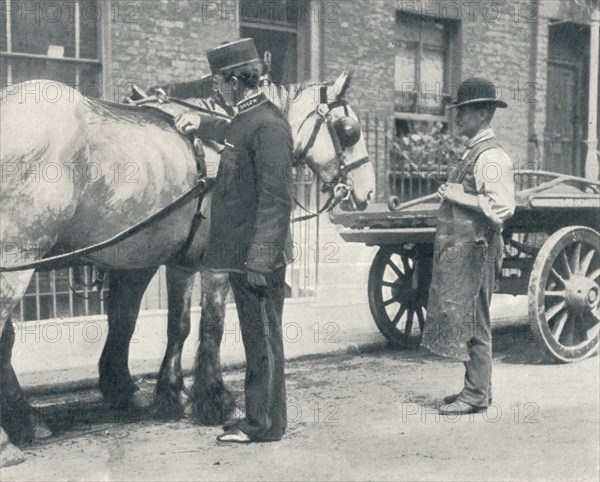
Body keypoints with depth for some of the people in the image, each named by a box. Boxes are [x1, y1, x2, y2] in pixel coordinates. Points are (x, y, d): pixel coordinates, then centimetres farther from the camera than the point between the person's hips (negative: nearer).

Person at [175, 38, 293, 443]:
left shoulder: (268, 125, -17)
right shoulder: (246, 120, 12)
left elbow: (275, 200, -21)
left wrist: (259, 259, -23)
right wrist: (202, 125, 28)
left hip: (257, 258, -10)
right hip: (241, 252, 10)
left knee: (263, 338, 1)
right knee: (257, 337, 17)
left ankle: (264, 424, 12)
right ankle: (259, 417, 28)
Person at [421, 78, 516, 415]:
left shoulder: (491, 157, -15)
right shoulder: (473, 153, 16)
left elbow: (502, 209, -23)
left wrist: (460, 197, -18)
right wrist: (452, 195, 11)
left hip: (475, 250, -10)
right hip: (460, 249, 10)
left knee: (472, 322, -3)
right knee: (464, 320, 14)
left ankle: (477, 395, 6)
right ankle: (475, 388, 24)